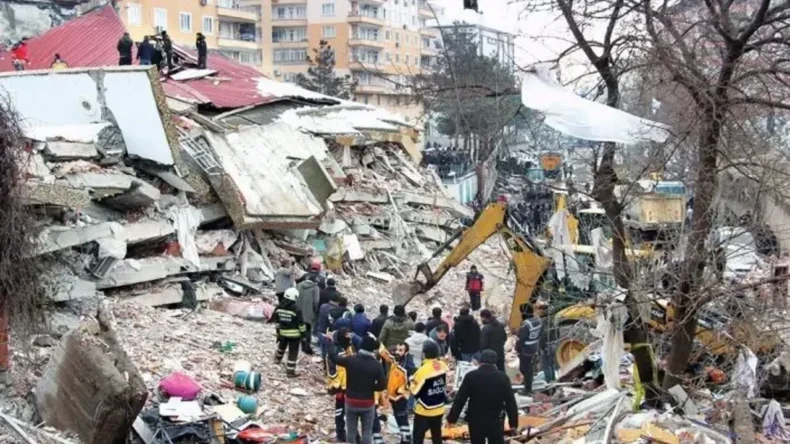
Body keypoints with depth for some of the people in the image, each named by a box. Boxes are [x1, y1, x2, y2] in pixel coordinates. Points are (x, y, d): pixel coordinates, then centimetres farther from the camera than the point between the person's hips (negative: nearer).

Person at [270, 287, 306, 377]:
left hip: (282, 333, 5)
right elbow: (301, 324, -15)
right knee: (293, 352, 4)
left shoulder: (279, 308, -5)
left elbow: (276, 321, 6)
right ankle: (290, 371, 6)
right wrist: (304, 334, -3)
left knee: (281, 346, 32)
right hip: (294, 334, -5)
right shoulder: (296, 310, -21)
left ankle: (278, 358, 58)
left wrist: (278, 331, 20)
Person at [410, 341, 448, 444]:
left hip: (424, 410, -6)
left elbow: (415, 391, -15)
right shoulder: (443, 366, -4)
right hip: (439, 409, 6)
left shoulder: (422, 370, -23)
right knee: (437, 435, 19)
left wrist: (412, 382, 3)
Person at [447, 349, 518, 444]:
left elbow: (460, 399, -7)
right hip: (495, 421, 0)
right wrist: (513, 422, 4)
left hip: (475, 420, 0)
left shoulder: (471, 376, -7)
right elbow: (510, 402, -4)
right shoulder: (502, 377, -5)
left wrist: (452, 418, 1)